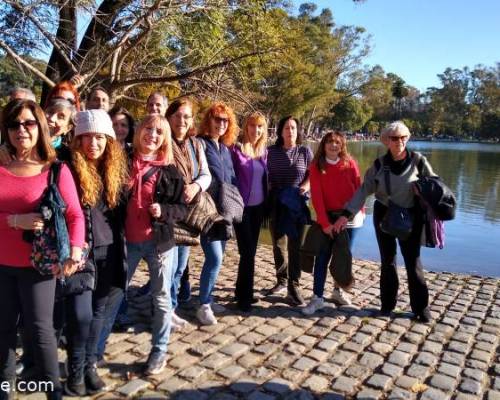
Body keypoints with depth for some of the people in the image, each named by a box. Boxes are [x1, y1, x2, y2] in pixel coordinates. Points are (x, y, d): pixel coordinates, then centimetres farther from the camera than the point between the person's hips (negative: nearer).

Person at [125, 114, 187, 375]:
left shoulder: (169, 171, 0)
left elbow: (181, 209, 3)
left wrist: (163, 211, -17)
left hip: (159, 241, 0)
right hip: (127, 241, 1)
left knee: (161, 298, 8)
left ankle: (159, 351, 23)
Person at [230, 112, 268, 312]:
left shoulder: (264, 151, 9)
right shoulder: (236, 149, -9)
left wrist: (267, 203, 10)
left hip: (258, 207, 6)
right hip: (242, 207, -6)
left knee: (251, 250, 11)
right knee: (247, 252, -6)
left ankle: (241, 291, 25)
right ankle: (244, 296, 5)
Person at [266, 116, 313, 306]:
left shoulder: (305, 151, 3)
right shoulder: (271, 151, 5)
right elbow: (265, 175, 6)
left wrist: (305, 186, -12)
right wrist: (268, 196, -7)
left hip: (297, 204, -2)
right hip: (276, 204, 2)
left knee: (295, 245, -3)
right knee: (278, 244, 9)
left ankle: (293, 286, 5)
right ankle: (282, 281, 25)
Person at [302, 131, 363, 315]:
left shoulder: (350, 163, -1)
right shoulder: (316, 167, -4)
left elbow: (359, 188, 3)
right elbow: (316, 196, -8)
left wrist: (360, 211, -6)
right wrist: (325, 222, -14)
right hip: (327, 217, -1)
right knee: (322, 257, -3)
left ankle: (338, 290, 28)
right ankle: (317, 297, 3)